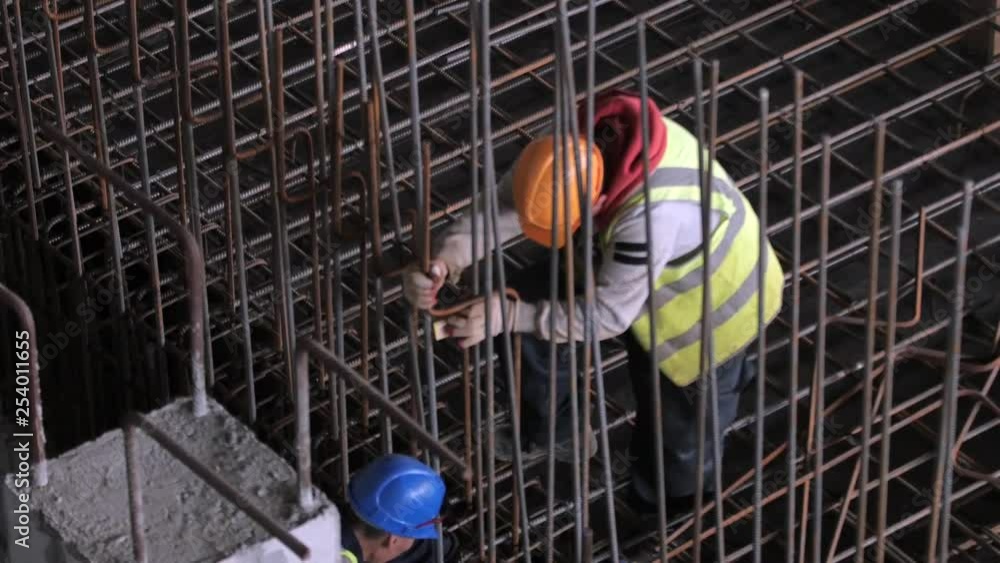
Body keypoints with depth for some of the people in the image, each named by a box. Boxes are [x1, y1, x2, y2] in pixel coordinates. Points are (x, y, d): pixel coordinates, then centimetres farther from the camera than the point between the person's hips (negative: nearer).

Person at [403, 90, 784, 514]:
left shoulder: (652, 211, -46)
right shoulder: (575, 149, -25)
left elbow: (608, 313, -36)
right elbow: (496, 212, -22)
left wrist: (510, 316, -38)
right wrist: (444, 261, -41)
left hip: (710, 311, -7)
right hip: (641, 272, 7)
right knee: (530, 296, 4)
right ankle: (548, 433, 26)